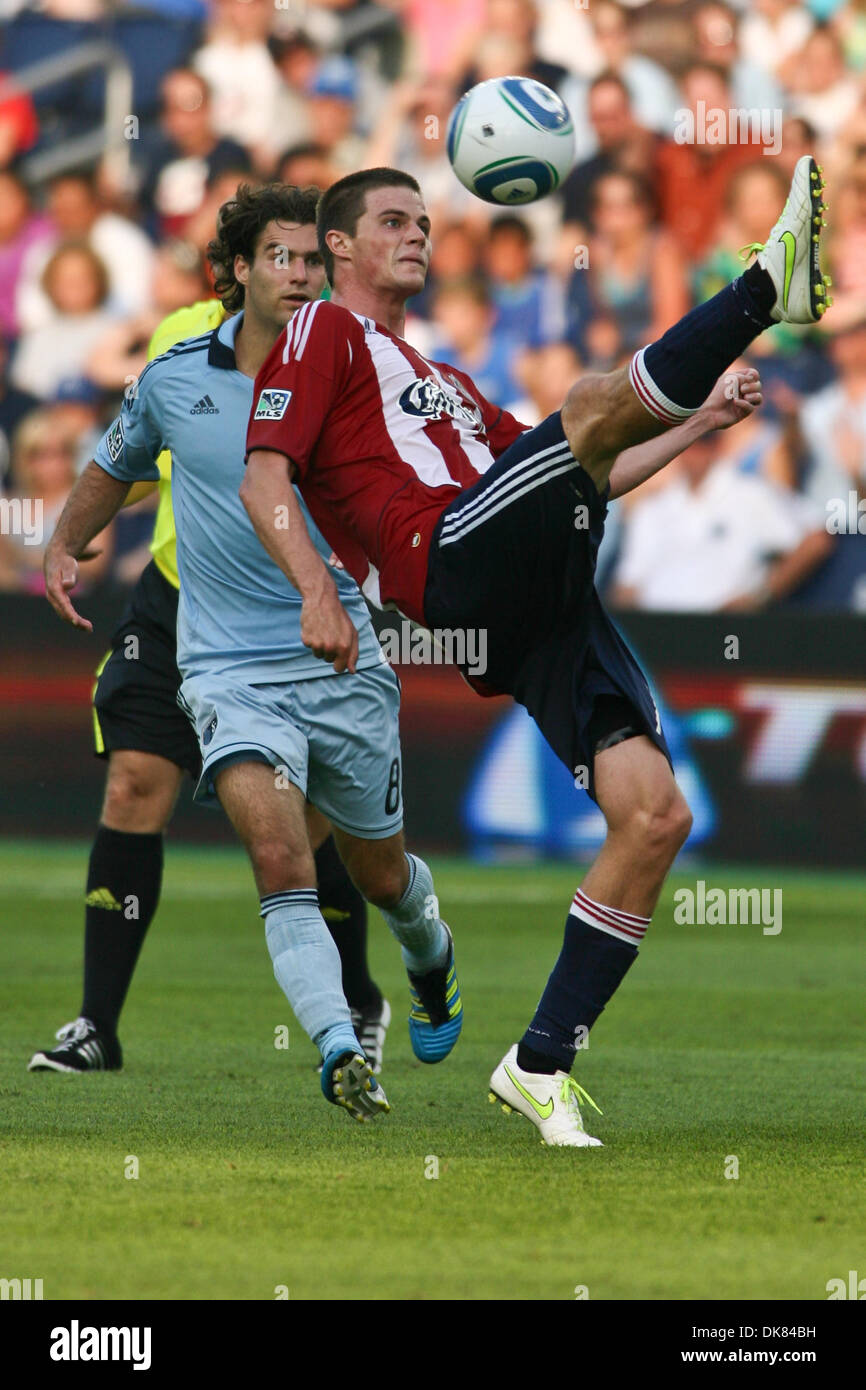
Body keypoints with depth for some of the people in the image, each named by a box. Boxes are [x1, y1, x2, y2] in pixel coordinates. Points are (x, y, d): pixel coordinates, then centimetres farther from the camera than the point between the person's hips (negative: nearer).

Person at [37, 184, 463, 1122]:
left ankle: (430, 958, 52)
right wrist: (62, 545, 15)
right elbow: (118, 464, 22)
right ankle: (340, 1051, -33)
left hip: (342, 664, 1)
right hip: (228, 668, -1)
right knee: (276, 847, -26)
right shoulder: (175, 378, 1)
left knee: (381, 874, 17)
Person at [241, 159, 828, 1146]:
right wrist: (317, 589, -18)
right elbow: (265, 476, -1)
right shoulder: (325, 333, 14)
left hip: (539, 603, 7)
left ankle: (541, 1065, -2)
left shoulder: (444, 380, 38)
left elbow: (575, 484, 39)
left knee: (655, 813, -6)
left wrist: (697, 425, 30)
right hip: (450, 564, -7)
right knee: (601, 402, -29)